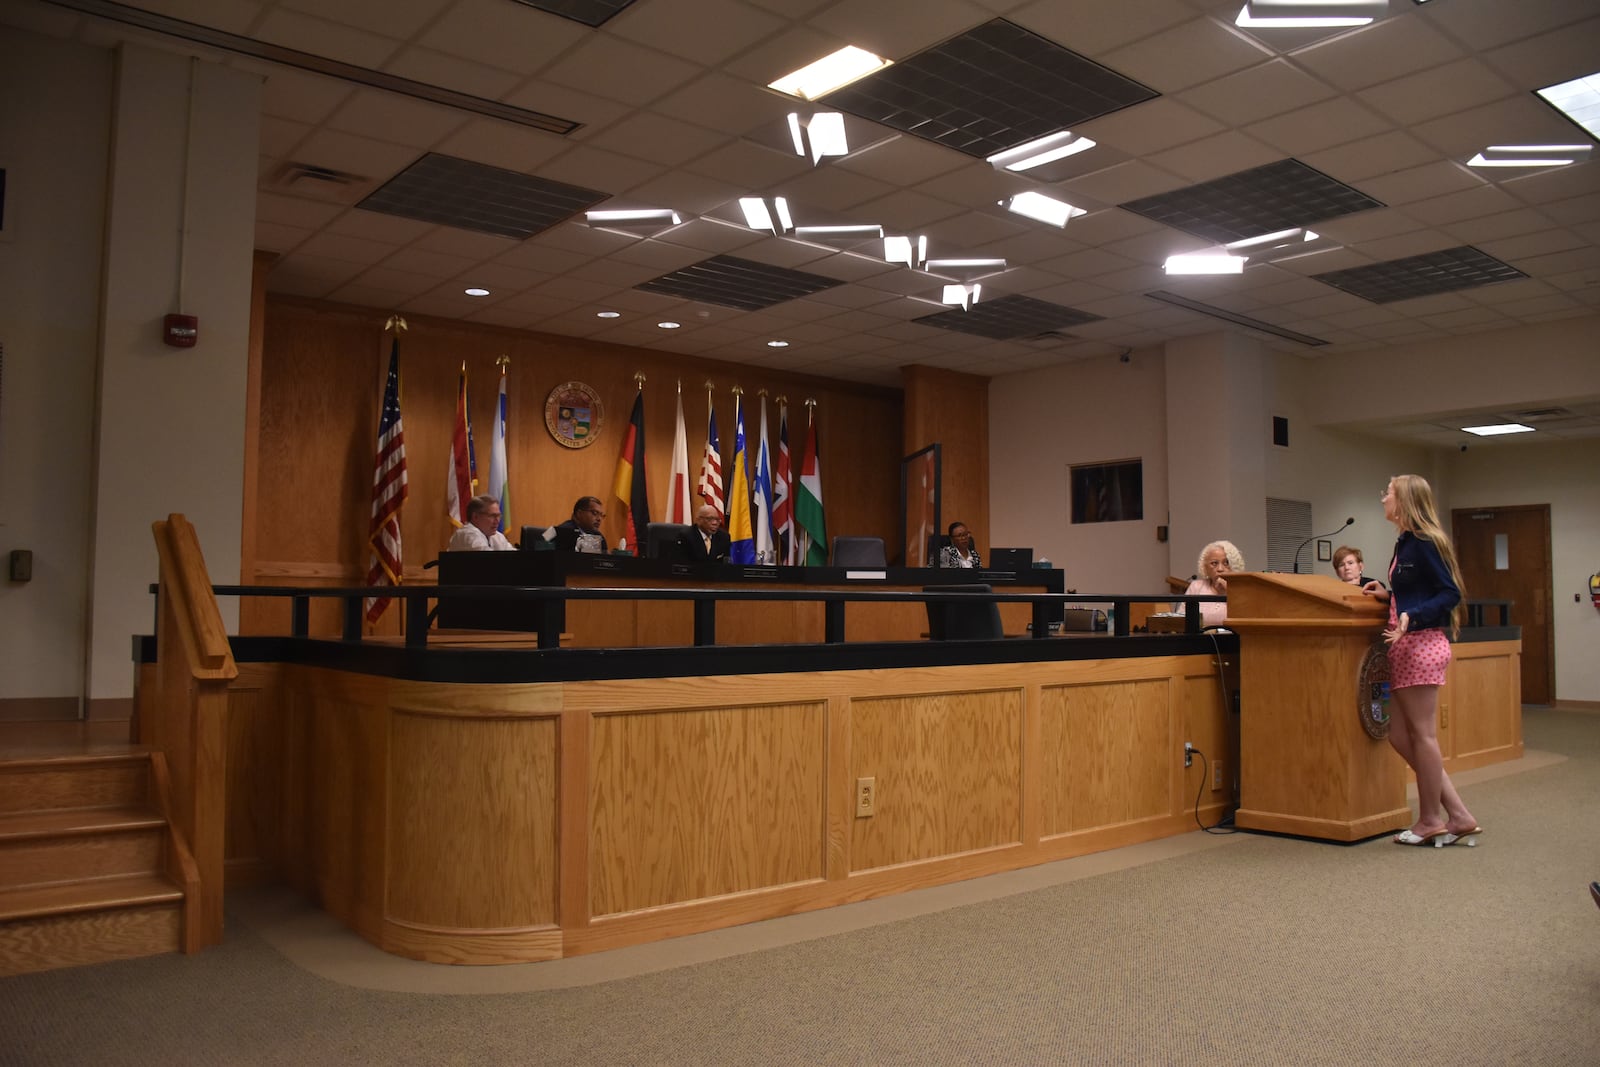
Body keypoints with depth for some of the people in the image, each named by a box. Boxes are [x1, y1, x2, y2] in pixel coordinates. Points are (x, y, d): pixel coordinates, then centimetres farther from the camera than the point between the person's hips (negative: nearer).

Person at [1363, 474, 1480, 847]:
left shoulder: (1423, 543, -10)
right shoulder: (1405, 543, 17)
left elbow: (1449, 593, -13)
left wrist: (1411, 617, -24)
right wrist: (1388, 595, 15)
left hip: (1422, 644, -10)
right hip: (1406, 648, 10)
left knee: (1422, 734, -1)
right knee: (1400, 736, 9)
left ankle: (1431, 821, 11)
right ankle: (1459, 816, 14)